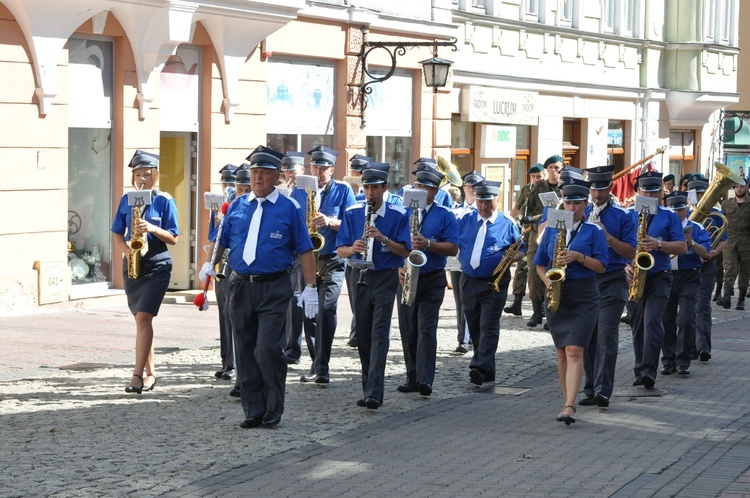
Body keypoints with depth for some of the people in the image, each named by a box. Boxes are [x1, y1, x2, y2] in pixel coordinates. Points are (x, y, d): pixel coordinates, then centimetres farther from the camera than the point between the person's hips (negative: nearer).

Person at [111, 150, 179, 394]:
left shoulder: (164, 200, -3)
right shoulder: (126, 200, 8)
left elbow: (173, 238, -3)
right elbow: (117, 233, 12)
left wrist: (152, 228, -20)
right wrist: (127, 250, -8)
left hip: (157, 266, -5)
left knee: (143, 317, -14)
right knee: (141, 319, 9)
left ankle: (138, 375, -16)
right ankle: (150, 373, 18)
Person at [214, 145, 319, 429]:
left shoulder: (289, 208, 1)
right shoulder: (237, 206, 11)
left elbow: (304, 250, 1)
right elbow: (222, 242, 14)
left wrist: (310, 287, -5)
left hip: (274, 290, -4)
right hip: (241, 286, 4)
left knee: (268, 349, -12)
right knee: (245, 352, 6)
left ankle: (273, 410, 2)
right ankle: (253, 411, 15)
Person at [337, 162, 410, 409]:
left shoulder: (398, 215, -4)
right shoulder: (352, 213, 4)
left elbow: (405, 251, -7)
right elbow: (340, 250, 3)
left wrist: (384, 239, -22)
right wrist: (353, 249, -19)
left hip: (385, 279, -4)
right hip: (361, 278, 4)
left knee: (379, 335, -13)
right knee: (363, 336, 8)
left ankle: (374, 393, -19)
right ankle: (368, 390, 17)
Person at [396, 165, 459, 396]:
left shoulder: (444, 215, 2)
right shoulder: (403, 212, 10)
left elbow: (453, 248, -4)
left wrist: (428, 244, -19)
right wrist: (398, 266, -6)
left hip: (432, 280, -4)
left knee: (426, 329, -12)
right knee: (408, 331, 6)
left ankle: (425, 380, -18)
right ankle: (412, 378, 14)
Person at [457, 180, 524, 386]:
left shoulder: (507, 223, 0)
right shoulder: (466, 219, 8)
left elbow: (521, 249, 5)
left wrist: (511, 258, -15)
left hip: (494, 284, -4)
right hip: (468, 282, 4)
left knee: (488, 327, -13)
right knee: (474, 328, 10)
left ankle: (481, 367, -21)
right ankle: (485, 370, 22)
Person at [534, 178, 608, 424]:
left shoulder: (594, 231, 0)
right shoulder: (551, 229, 10)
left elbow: (601, 265, -5)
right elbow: (540, 263, 14)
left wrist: (578, 256, -18)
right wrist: (547, 281, -4)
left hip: (583, 297, -4)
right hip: (557, 295, 4)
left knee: (574, 350, -15)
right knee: (562, 351, 9)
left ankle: (569, 406, -21)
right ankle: (568, 400, 19)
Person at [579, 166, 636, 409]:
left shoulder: (622, 216, 0)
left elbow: (631, 252, -4)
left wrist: (608, 236, -16)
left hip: (611, 282, -4)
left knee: (606, 336, -11)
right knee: (587, 337, 7)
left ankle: (603, 391, -14)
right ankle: (590, 390, 15)